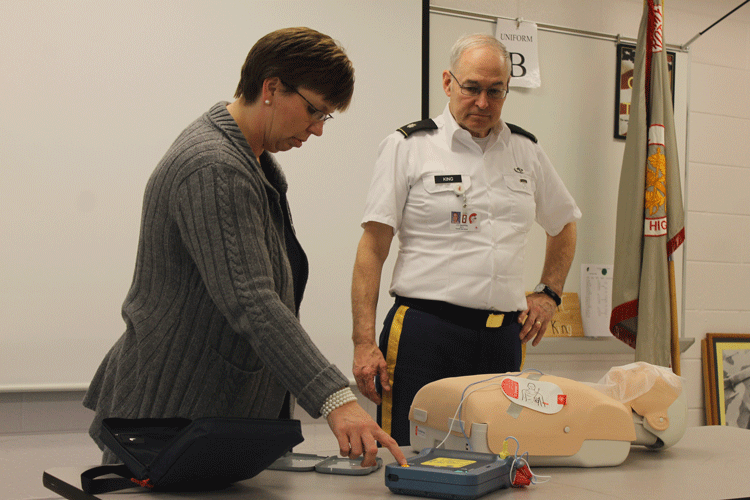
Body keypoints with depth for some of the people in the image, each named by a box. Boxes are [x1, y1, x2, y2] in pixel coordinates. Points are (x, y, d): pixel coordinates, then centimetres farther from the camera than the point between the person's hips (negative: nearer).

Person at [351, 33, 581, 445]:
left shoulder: (526, 152, 14)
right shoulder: (408, 147, 1)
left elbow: (564, 226, 30)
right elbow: (373, 248, -3)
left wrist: (549, 294, 16)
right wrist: (364, 343, -10)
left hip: (502, 337, 4)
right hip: (423, 331, -3)